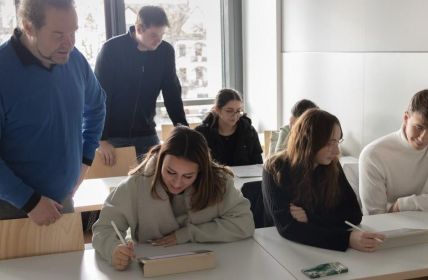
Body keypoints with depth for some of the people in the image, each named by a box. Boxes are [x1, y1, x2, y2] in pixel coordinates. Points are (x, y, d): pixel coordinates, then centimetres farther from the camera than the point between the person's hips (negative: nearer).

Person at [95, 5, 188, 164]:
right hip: (114, 135, -3)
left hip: (146, 134, 3)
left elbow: (172, 94, 3)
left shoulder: (166, 51, -2)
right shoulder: (112, 49, -13)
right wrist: (101, 139, -18)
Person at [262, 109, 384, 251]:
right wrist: (346, 239, -34)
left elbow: (354, 215, -4)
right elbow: (287, 227, -24)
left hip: (324, 249, 4)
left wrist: (311, 217, -19)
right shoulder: (276, 170, -14)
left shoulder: (332, 166, -2)